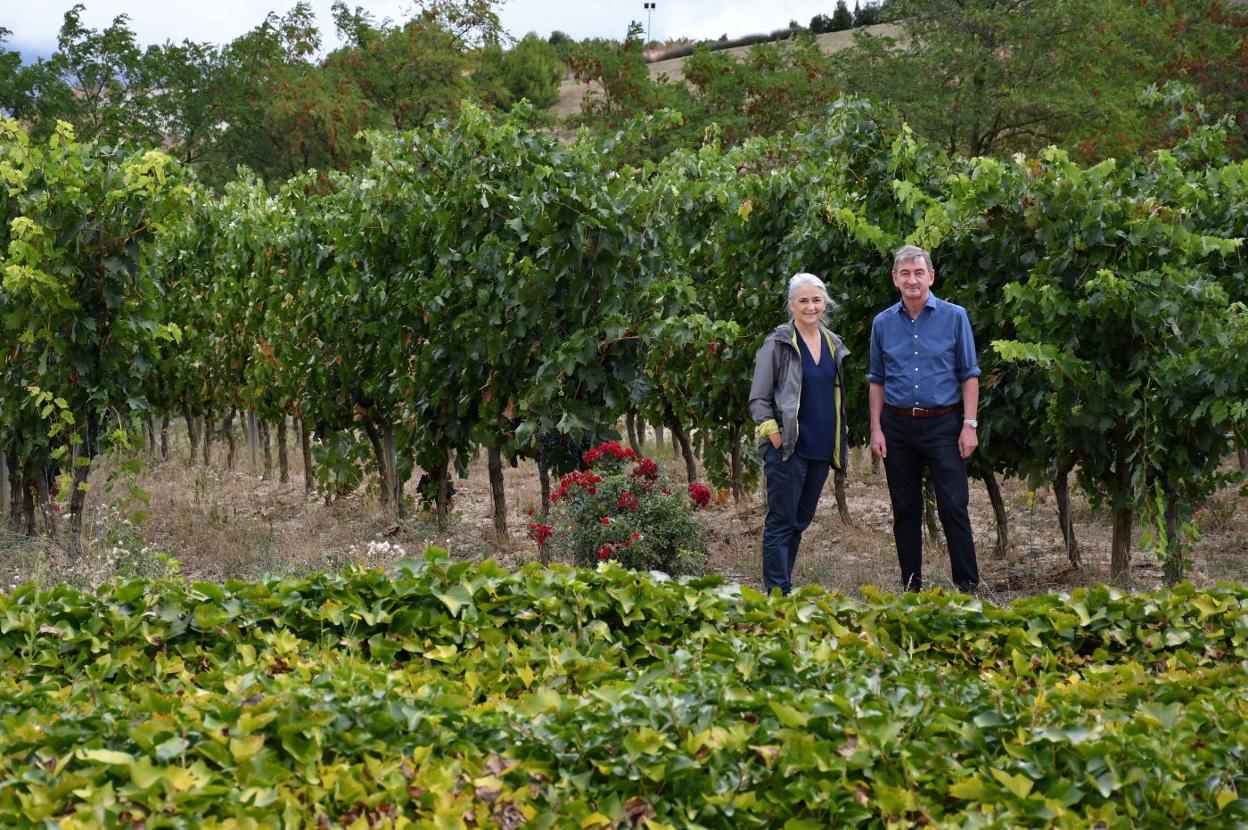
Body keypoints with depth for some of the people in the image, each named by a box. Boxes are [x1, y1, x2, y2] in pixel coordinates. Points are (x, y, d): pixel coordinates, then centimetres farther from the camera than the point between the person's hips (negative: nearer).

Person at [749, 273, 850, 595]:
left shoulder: (834, 344, 11)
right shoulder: (778, 344, -7)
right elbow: (758, 399, -5)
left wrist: (840, 443, 14)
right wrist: (771, 432, -18)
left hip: (820, 448, 7)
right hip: (788, 448, -7)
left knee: (800, 521, 13)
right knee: (781, 523, -4)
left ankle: (783, 587, 22)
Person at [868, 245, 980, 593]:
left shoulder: (954, 317, 0)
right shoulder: (883, 323, 7)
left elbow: (969, 375, 1)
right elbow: (877, 380, 12)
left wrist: (969, 425, -7)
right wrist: (876, 429, 4)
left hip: (943, 423, -3)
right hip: (898, 426, 3)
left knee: (953, 506, -6)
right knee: (905, 510, 8)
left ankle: (967, 585, 0)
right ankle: (911, 585, 16)